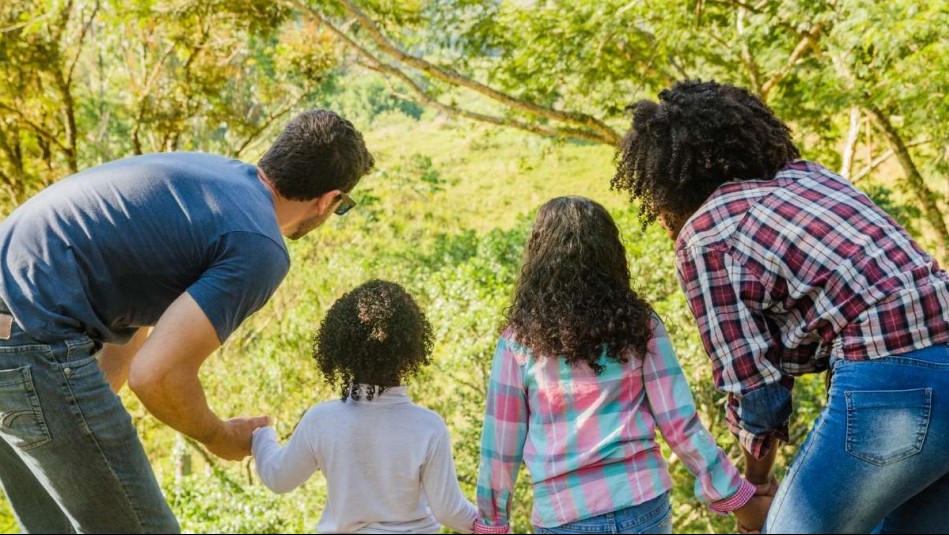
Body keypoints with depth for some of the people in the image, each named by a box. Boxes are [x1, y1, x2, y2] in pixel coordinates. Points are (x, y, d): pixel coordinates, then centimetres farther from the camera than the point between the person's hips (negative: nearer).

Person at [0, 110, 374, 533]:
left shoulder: (207, 166, 14)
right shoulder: (259, 249, -13)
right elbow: (157, 374, -21)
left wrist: (95, 413, 32)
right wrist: (219, 437, 0)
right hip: (37, 343, -9)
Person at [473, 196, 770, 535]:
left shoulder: (520, 340, -4)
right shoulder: (639, 325, -1)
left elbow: (500, 443, 0)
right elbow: (680, 425, -2)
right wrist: (738, 497, 6)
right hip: (644, 507, 2)